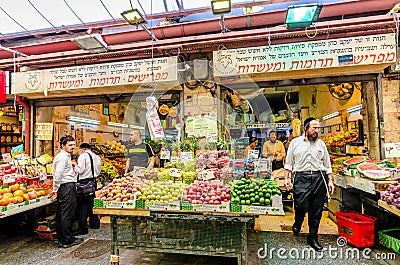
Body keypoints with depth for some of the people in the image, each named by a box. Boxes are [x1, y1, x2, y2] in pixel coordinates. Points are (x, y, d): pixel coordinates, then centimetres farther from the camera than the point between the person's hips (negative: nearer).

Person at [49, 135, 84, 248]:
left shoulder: (66, 156, 20)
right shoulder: (63, 157, -13)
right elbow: (58, 175, -20)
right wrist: (55, 190, -13)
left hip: (66, 187, 11)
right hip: (67, 187, -11)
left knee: (61, 214, 14)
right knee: (67, 214, -3)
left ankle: (61, 239, 23)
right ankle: (68, 240, 5)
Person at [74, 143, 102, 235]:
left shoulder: (83, 156, -10)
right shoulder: (97, 157, 9)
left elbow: (80, 170, -15)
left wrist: (75, 168, 4)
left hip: (84, 181, -7)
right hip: (93, 181, 7)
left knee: (82, 204, -1)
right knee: (91, 202, 19)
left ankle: (82, 228, 2)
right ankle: (94, 222, 31)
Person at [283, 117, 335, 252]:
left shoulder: (321, 143, 13)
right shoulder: (295, 142, 8)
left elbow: (327, 164, 16)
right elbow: (289, 162, 9)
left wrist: (330, 180, 9)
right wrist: (286, 178, 2)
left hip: (319, 178, 2)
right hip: (301, 177, -2)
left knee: (316, 210, 6)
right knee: (301, 206, -11)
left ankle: (313, 237, 22)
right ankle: (297, 223, 25)